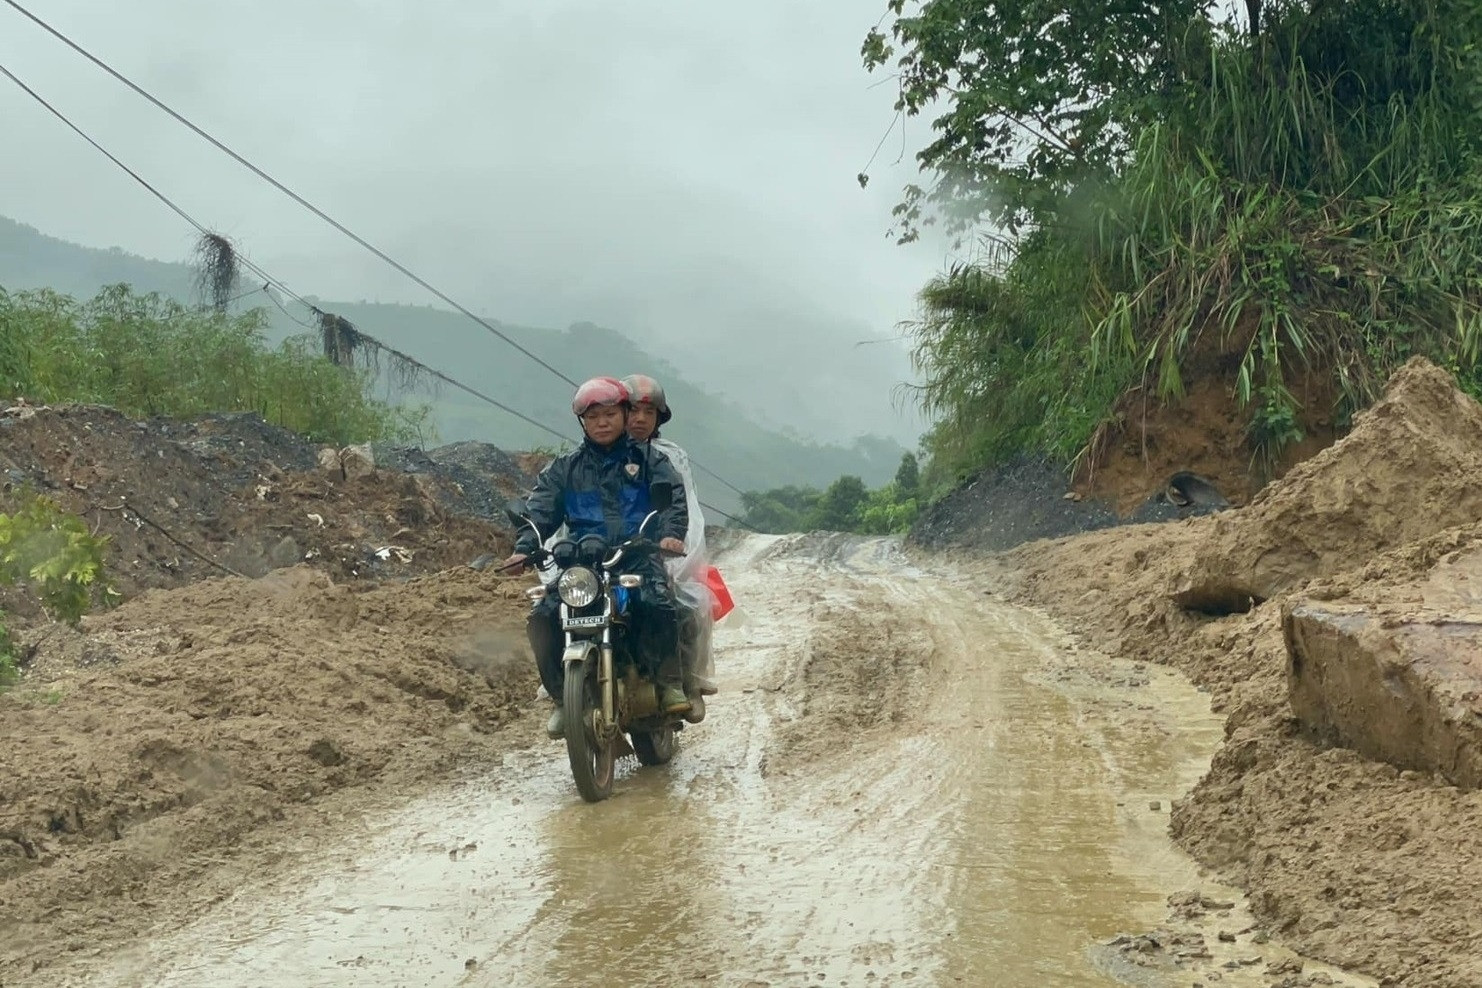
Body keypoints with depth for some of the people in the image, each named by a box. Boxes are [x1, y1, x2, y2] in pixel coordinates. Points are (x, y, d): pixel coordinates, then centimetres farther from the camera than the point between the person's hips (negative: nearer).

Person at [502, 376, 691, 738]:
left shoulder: (647, 459, 13)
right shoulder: (564, 468, 17)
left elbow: (673, 496, -1)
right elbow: (541, 510, 8)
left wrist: (671, 532, -22)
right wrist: (524, 548, -11)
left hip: (639, 553, -2)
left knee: (658, 604, -34)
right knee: (543, 618, -20)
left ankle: (669, 682, -16)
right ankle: (563, 698, -6)